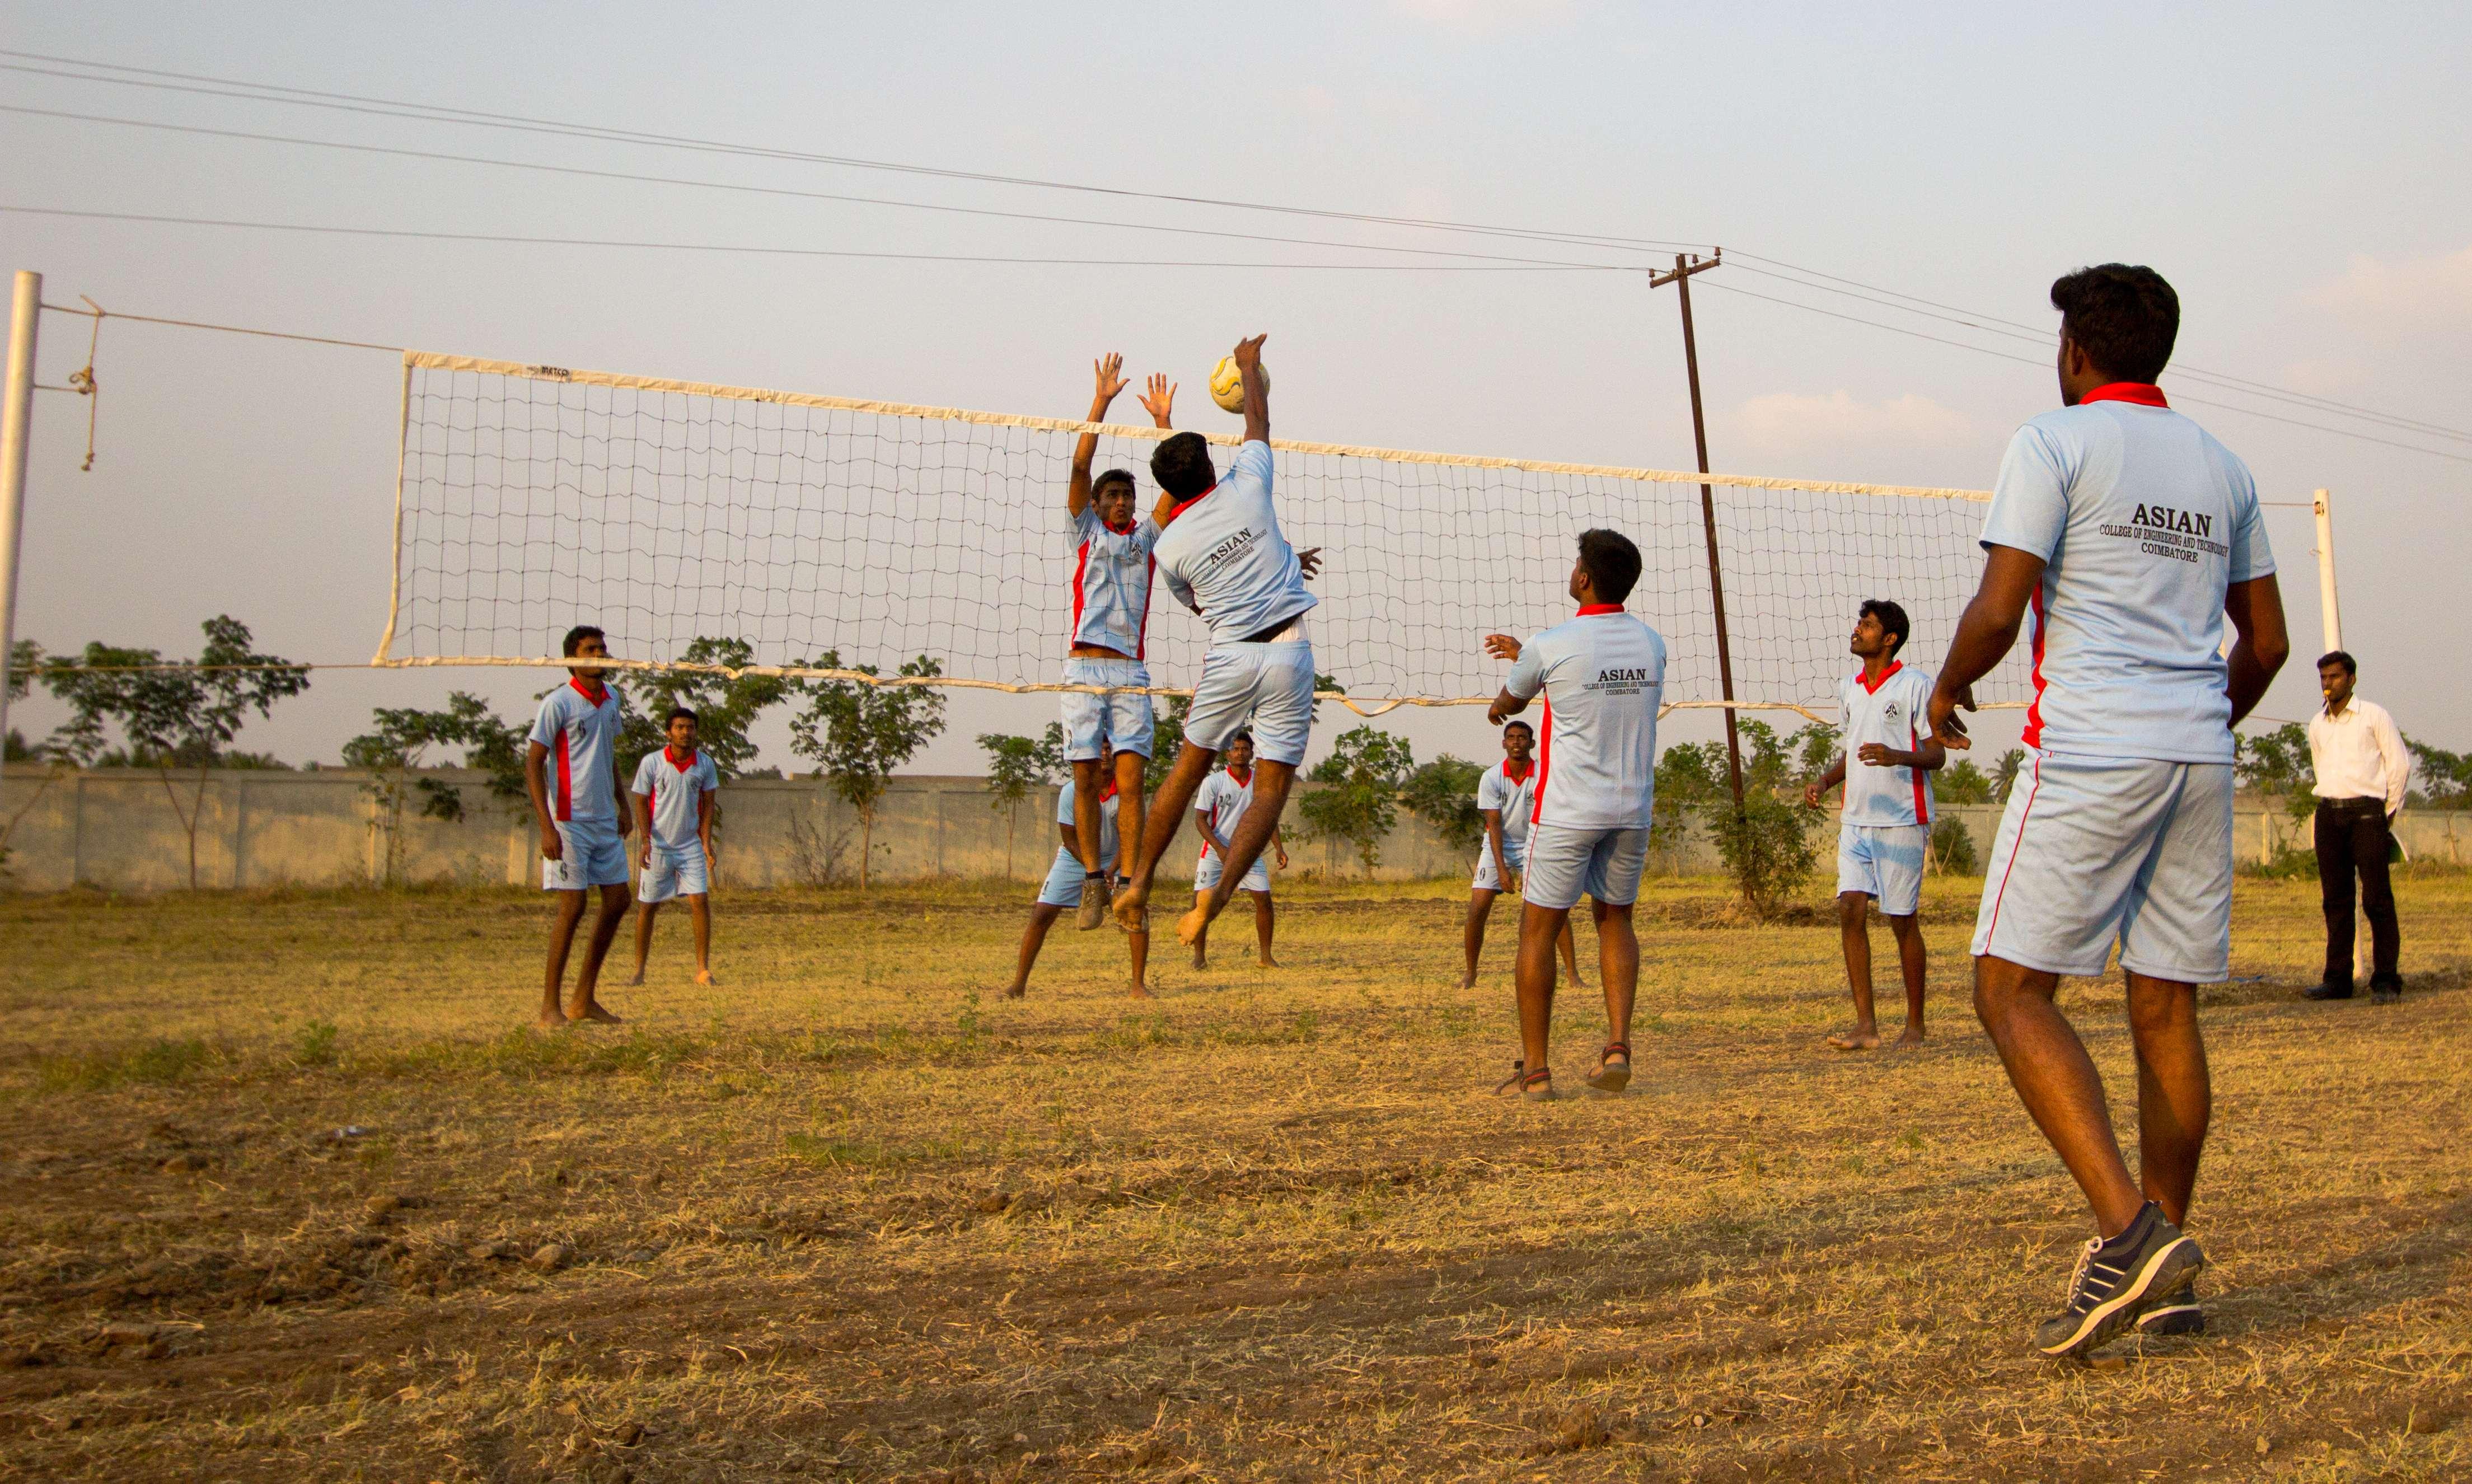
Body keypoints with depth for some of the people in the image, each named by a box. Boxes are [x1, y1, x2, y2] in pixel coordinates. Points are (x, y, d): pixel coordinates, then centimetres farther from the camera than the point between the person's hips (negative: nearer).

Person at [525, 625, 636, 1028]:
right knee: (573, 908, -8)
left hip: (606, 821, 8)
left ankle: (584, 1000, 18)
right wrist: (546, 826, -20)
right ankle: (550, 1006, 2)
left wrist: (623, 805, 18)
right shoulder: (557, 703, -11)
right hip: (570, 824, -8)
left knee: (617, 903, 8)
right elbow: (533, 763, -13)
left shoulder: (611, 699, 11)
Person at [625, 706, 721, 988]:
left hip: (692, 846, 1)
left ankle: (703, 969, -4)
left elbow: (708, 804, 5)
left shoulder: (705, 764, 1)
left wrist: (706, 843, -3)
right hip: (657, 847, -1)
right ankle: (639, 970, 15)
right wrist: (645, 840, -11)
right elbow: (641, 803, -1)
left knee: (700, 901, -10)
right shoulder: (651, 762, -5)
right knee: (648, 906, 5)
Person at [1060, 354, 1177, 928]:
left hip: (1131, 671, 1)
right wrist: (1101, 403, -2)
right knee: (1086, 781, -1)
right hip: (1084, 666, -1)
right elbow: (1080, 466, 3)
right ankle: (1093, 883, 9)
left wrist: (1162, 421, 3)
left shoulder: (1145, 536, 17)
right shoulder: (1085, 532, 13)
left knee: (1129, 781, -7)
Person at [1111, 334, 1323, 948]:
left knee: (1187, 768, 18)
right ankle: (1215, 896, -10)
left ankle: (1138, 883, 20)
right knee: (1272, 787, 3)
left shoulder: (1169, 547, 0)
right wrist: (1250, 365, 34)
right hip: (1288, 652, -1)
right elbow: (1259, 423, 17)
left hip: (1229, 655, 1)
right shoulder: (1245, 487, -2)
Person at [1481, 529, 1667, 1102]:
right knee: (1616, 921, 19)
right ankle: (1618, 1044, 5)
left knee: (1539, 930, 5)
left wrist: (1497, 708, 34)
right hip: (1633, 808, 5)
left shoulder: (1550, 646, -11)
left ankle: (1535, 1069, 6)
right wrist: (1522, 652, 31)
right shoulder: (1651, 643, 5)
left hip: (1568, 811, -5)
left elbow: (1509, 701, 9)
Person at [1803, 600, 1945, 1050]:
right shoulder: (1849, 688, 14)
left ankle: (1915, 1025, 13)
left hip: (1902, 821, -6)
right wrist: (1824, 782, 8)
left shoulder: (1915, 684, -5)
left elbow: (1937, 754, -7)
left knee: (1902, 920, 0)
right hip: (1856, 819, 6)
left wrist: (1896, 756, -26)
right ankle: (1866, 1026, -4)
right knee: (1850, 909, -6)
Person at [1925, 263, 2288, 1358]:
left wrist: (1947, 690, 6)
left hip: (2090, 753, -7)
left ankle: (2130, 1228, -17)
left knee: (2011, 990, -3)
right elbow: (2266, 641, 19)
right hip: (2199, 757, 7)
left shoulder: (2054, 443, -3)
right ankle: (2163, 1281, 13)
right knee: (2165, 1011, 9)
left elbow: (1998, 612, -12)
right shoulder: (2221, 466, 17)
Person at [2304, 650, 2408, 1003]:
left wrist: (2387, 814, 4)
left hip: (2367, 811, -5)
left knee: (2377, 900, -9)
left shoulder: (2374, 715, 0)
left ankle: (2385, 980, -6)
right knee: (2335, 900, 5)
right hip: (2329, 814, 5)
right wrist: (2334, 807, 17)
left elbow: (2400, 764, 1)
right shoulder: (2317, 724, 15)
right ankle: (2338, 979, 7)